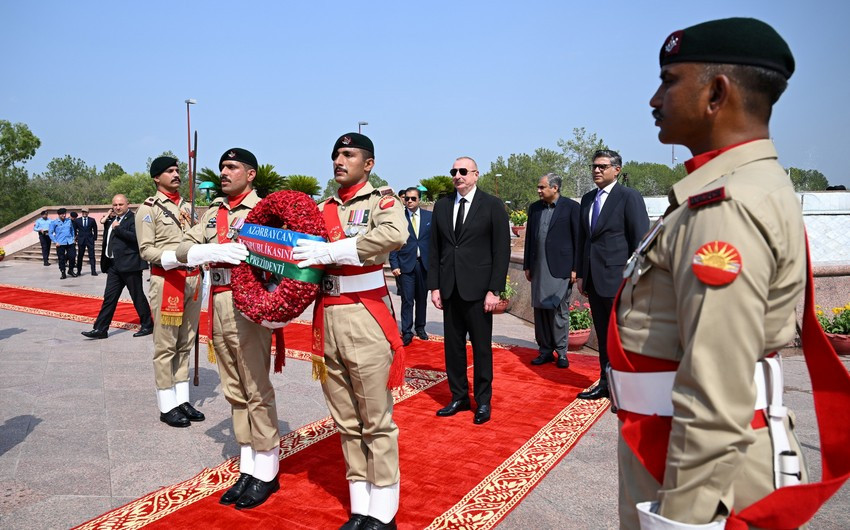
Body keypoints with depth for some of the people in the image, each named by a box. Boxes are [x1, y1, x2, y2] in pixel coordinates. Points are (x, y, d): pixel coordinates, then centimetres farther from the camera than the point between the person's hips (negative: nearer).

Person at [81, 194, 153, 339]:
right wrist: (106, 221, 12)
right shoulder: (112, 219, 15)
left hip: (129, 264, -8)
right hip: (114, 265, 8)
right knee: (109, 297, 8)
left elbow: (135, 237, -25)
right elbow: (107, 237, 25)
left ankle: (147, 326, 16)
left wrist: (117, 228, -18)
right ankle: (100, 329, 11)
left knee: (138, 297, 3)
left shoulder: (134, 219, -11)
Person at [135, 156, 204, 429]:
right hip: (166, 281, -6)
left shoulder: (187, 207, 17)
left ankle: (182, 399, 21)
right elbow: (145, 250, -9)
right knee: (166, 346, -1)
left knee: (186, 344, 11)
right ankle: (167, 406, 7)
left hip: (193, 280, 6)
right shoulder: (148, 209, -2)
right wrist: (173, 258, -24)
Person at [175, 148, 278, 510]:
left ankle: (266, 473, 11)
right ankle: (248, 468, 20)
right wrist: (215, 251, -13)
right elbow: (184, 249, 6)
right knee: (234, 392, 10)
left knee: (257, 391, 0)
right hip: (218, 305, 7)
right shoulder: (213, 212, 15)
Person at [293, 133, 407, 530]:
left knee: (376, 422, 2)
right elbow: (298, 251, 14)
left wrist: (330, 250, -22)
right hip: (326, 320, 6)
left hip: (365, 319, -5)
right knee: (346, 422, 11)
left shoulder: (381, 200, -1)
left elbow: (395, 234, -24)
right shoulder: (324, 208, 16)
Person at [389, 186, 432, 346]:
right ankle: (407, 332, 4)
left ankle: (420, 328, 26)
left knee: (422, 298, 12)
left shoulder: (429, 216, 5)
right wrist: (394, 265, -8)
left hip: (424, 263, 2)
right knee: (407, 300, -3)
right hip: (406, 264, -2)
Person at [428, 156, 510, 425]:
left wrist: (494, 290, -11)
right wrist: (434, 286, 4)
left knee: (481, 346, 5)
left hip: (477, 289, -4)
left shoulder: (492, 206, -3)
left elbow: (502, 250, -6)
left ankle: (483, 401, 18)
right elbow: (434, 249, 10)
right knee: (453, 345, 10)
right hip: (449, 289, 4)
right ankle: (458, 396, 24)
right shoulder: (442, 206, 10)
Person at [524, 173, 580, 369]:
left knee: (559, 310, 1)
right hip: (538, 268, 5)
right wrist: (527, 266, 12)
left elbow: (578, 239, -4)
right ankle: (545, 351, 18)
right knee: (540, 310, 8)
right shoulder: (534, 208, 12)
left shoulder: (571, 207, -3)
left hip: (560, 268, -5)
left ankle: (561, 352, 12)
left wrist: (576, 268, -8)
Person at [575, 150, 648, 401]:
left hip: (618, 278, -7)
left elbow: (640, 240, -10)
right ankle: (606, 383, 25)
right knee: (603, 336, 14)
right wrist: (581, 273, 14)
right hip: (594, 279, 7)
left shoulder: (629, 197, -7)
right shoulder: (588, 199, 13)